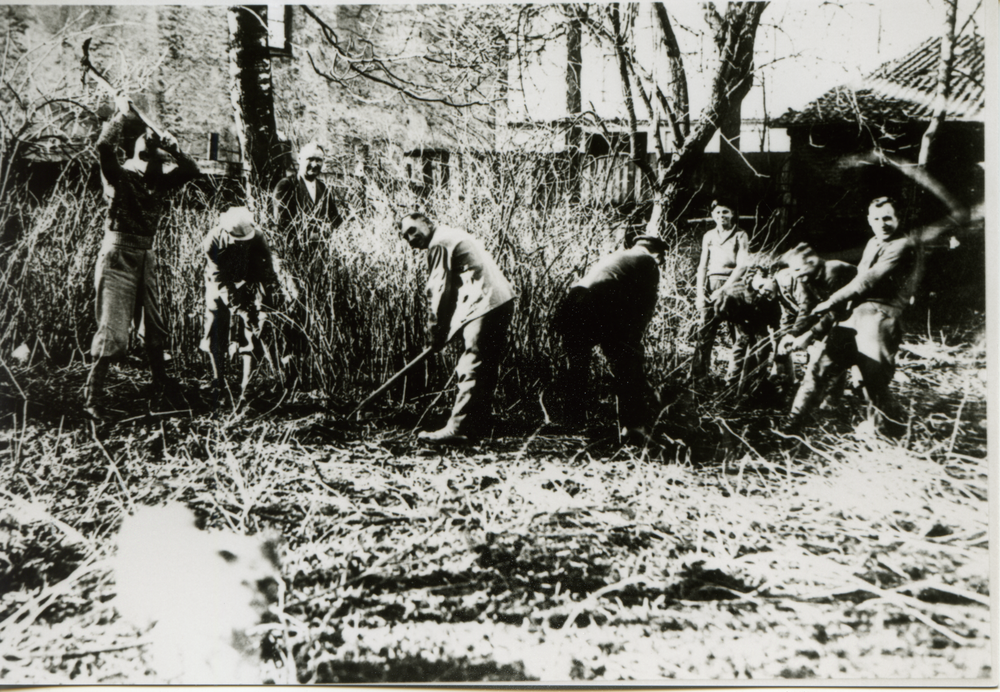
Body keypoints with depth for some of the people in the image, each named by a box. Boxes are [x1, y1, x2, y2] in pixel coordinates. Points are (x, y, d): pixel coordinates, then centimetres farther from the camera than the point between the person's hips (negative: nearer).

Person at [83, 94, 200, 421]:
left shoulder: (159, 181, 8)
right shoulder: (119, 176, -9)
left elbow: (192, 170, 5)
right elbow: (104, 146, -26)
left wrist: (173, 148, -6)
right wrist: (121, 113, -14)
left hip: (146, 259, 7)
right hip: (118, 258, -7)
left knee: (154, 327, 17)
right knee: (113, 333, -12)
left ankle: (160, 382, 34)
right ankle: (92, 398, -5)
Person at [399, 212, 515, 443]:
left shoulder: (440, 243, -6)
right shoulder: (455, 236, 25)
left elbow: (439, 291, -11)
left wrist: (437, 334, -4)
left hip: (485, 304, -10)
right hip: (502, 301, 10)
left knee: (471, 369, -12)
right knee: (486, 369, 13)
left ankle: (458, 428, -13)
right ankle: (477, 424, 21)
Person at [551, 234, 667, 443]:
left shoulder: (615, 256, 37)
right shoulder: (649, 262, 17)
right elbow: (645, 307, 8)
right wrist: (633, 338, 14)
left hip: (572, 301, 7)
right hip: (601, 306, -7)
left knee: (577, 367, 25)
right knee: (627, 369, 5)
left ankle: (575, 425, 34)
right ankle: (633, 428, 3)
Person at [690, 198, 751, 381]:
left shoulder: (740, 236, 2)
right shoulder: (709, 236, 15)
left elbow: (741, 267, -6)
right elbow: (702, 266, 14)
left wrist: (722, 290, -13)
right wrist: (700, 292, 1)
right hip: (711, 286, 3)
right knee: (704, 331, -6)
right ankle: (696, 376, -3)